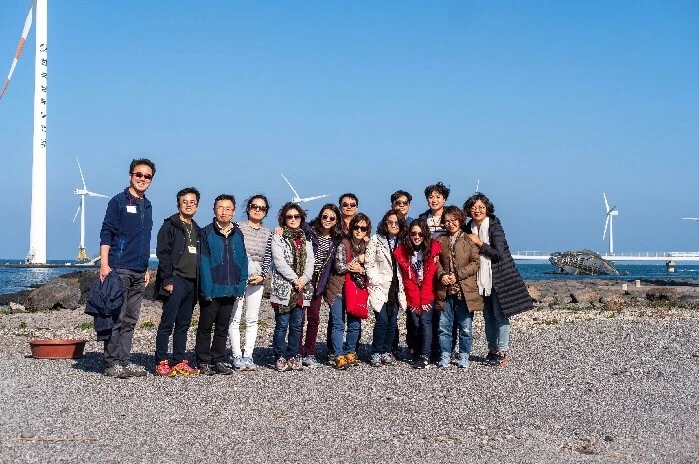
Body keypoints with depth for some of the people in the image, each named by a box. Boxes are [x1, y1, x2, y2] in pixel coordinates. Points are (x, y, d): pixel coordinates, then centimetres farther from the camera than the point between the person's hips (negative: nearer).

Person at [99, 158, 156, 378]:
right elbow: (106, 234, -7)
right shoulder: (118, 201, -2)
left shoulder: (147, 206, 18)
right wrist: (104, 265, -16)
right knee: (116, 317, -7)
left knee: (130, 319, 8)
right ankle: (112, 363, -4)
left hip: (139, 272, 7)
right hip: (119, 269, -7)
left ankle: (125, 362, 12)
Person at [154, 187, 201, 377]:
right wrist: (167, 280, -17)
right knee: (167, 324, -6)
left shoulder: (196, 230, 19)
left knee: (183, 324, 9)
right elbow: (163, 254, -10)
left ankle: (179, 361, 13)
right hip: (175, 281, -7)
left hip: (192, 282, 7)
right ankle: (161, 363, -3)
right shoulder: (170, 226, -2)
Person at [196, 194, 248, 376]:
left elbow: (242, 261, 10)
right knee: (205, 327, 5)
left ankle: (219, 361, 20)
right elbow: (203, 263, -9)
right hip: (211, 290, -4)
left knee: (223, 328, 12)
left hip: (230, 291, 4)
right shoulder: (206, 233, -5)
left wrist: (241, 286, 2)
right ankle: (203, 362, 12)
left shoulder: (238, 234, 8)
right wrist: (207, 289, -16)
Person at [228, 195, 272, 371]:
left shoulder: (268, 234, 11)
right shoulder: (238, 228, 0)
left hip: (257, 280, 4)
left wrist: (262, 276, -5)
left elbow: (268, 259, 10)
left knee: (252, 319, 4)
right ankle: (237, 356, 0)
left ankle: (248, 356, 9)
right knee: (235, 318, -5)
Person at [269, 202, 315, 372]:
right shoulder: (278, 237, 1)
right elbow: (279, 261, -9)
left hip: (302, 288, 5)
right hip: (283, 287, -5)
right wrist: (295, 279, -13)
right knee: (282, 325, -5)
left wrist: (304, 279, -8)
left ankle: (293, 357, 14)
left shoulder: (306, 239, 17)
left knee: (297, 325, 6)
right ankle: (280, 358, 1)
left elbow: (310, 262, 9)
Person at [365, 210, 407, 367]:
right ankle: (376, 353, -2)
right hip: (380, 287, -4)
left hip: (396, 288, 4)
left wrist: (402, 286, 2)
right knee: (382, 320, -12)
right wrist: (376, 281, -12)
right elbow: (369, 263, -4)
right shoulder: (376, 240, 0)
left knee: (393, 321, 2)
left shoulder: (402, 242, 12)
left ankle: (387, 351, 14)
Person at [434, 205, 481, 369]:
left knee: (465, 326, 3)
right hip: (445, 291, 2)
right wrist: (442, 275, -10)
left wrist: (457, 275, -12)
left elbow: (476, 262, -3)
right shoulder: (440, 240, 12)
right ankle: (445, 356, 14)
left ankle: (464, 357, 15)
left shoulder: (469, 240, 2)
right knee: (444, 325, 4)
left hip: (465, 291, -2)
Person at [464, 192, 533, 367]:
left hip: (499, 277, -6)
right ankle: (492, 350, 19)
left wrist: (479, 243, -17)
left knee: (500, 315, -6)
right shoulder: (469, 228, 6)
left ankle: (502, 352, -2)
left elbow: (499, 254, -18)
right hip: (481, 279, 6)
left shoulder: (494, 226, -12)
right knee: (488, 316, 11)